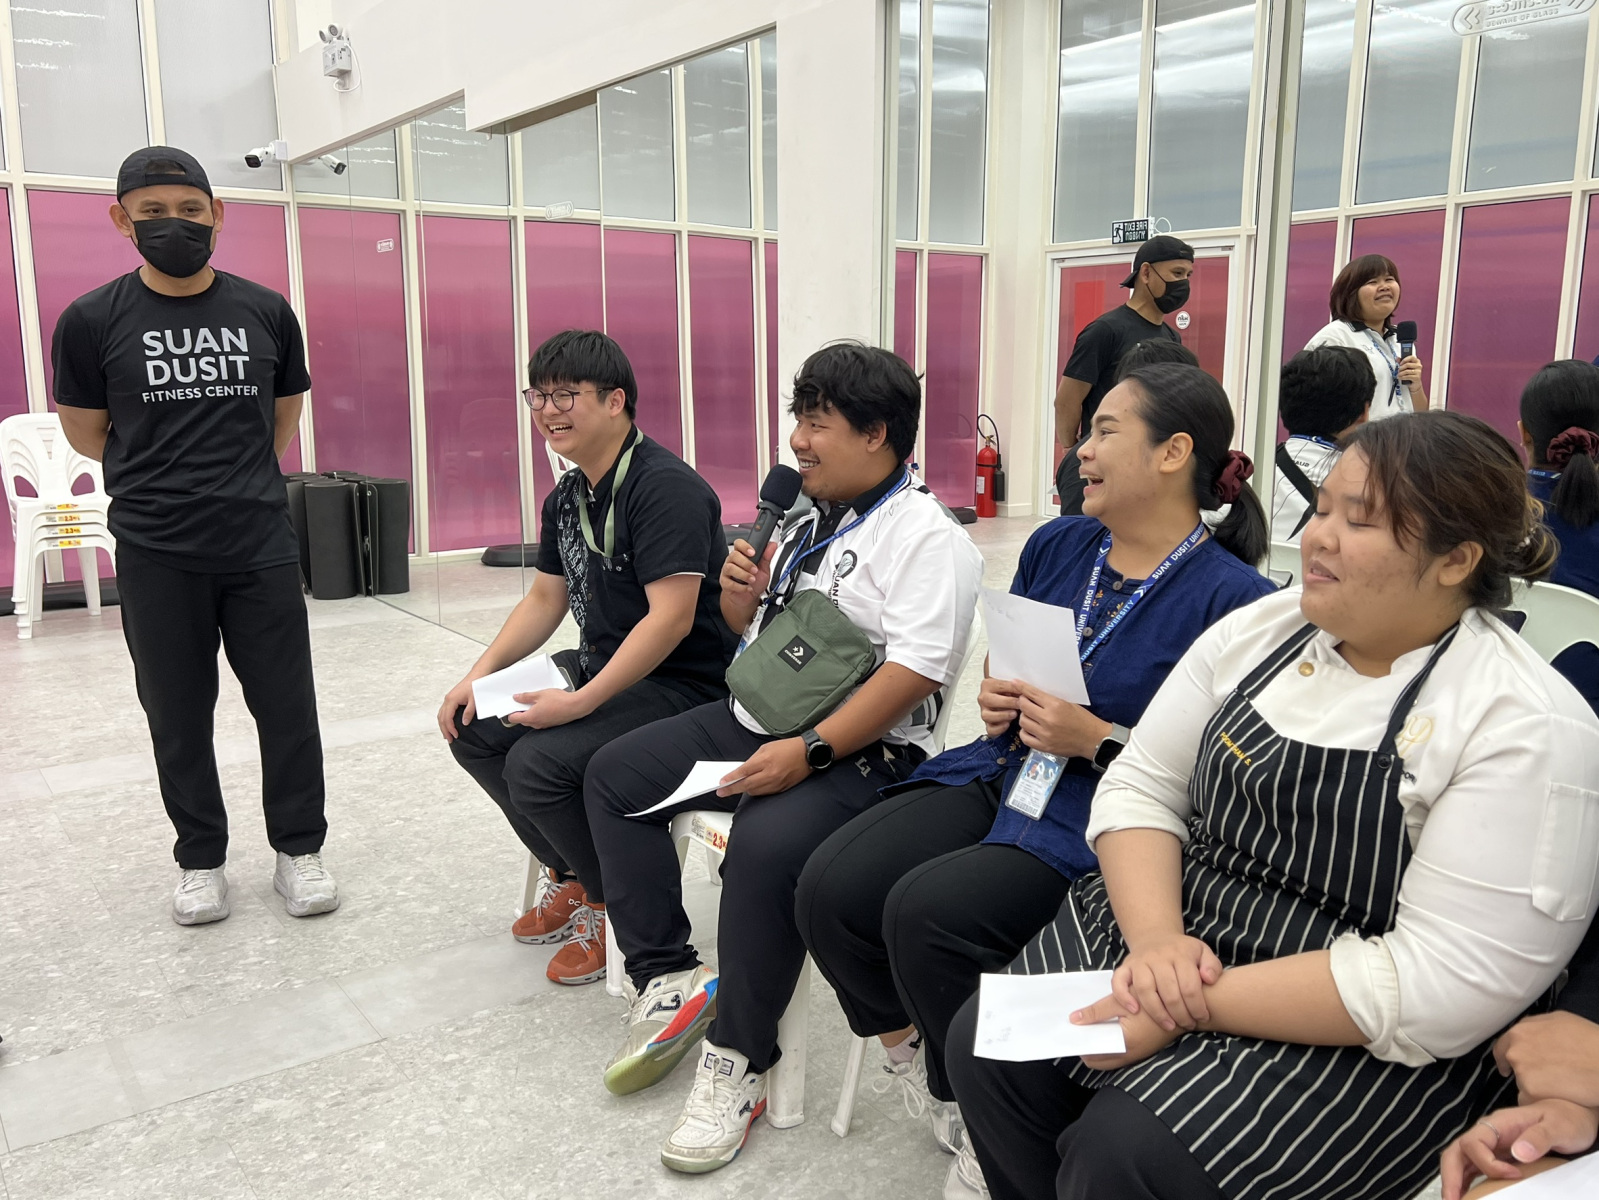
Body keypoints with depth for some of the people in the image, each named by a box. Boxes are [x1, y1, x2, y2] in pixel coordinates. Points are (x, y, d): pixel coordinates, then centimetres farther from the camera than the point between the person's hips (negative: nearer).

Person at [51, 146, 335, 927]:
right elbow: (88, 437, 8)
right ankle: (201, 859, 27)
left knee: (287, 707, 5)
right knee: (178, 716, 10)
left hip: (261, 546, 1)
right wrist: (165, 480, 10)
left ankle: (298, 850, 22)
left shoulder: (267, 313, 3)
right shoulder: (92, 322, -3)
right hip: (157, 555, -1)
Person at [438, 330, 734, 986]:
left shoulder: (665, 487, -21)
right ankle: (569, 873, 19)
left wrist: (579, 703, -27)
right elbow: (544, 599, 18)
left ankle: (615, 906, 2)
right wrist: (478, 674, 5)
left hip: (682, 683, -10)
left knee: (538, 762, -25)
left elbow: (671, 618, -27)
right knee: (472, 730, 3)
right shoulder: (566, 497, 9)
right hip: (602, 664, 10)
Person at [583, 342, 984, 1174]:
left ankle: (738, 1060, -13)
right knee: (613, 776, 4)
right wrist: (740, 599, 1)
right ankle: (668, 981, 6)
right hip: (755, 722, 9)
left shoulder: (926, 537, -12)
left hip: (862, 750, -9)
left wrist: (809, 752, -28)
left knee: (767, 845, -34)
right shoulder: (809, 523, 15)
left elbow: (913, 674, -22)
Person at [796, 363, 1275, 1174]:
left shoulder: (1232, 598, -11)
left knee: (926, 910, -27)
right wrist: (996, 700, -1)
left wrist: (1097, 739, -20)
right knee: (831, 886, -13)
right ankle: (910, 1049, 15)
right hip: (1002, 769, 7)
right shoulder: (1057, 545, 10)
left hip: (1099, 817, -6)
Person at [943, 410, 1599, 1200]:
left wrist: (1200, 1003, -24)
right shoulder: (1259, 629, 1)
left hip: (1359, 1042, -5)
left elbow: (1446, 984, -22)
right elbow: (1140, 786, 1)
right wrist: (1153, 936, -18)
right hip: (1178, 933, 6)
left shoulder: (1529, 727, -16)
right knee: (986, 1045, -10)